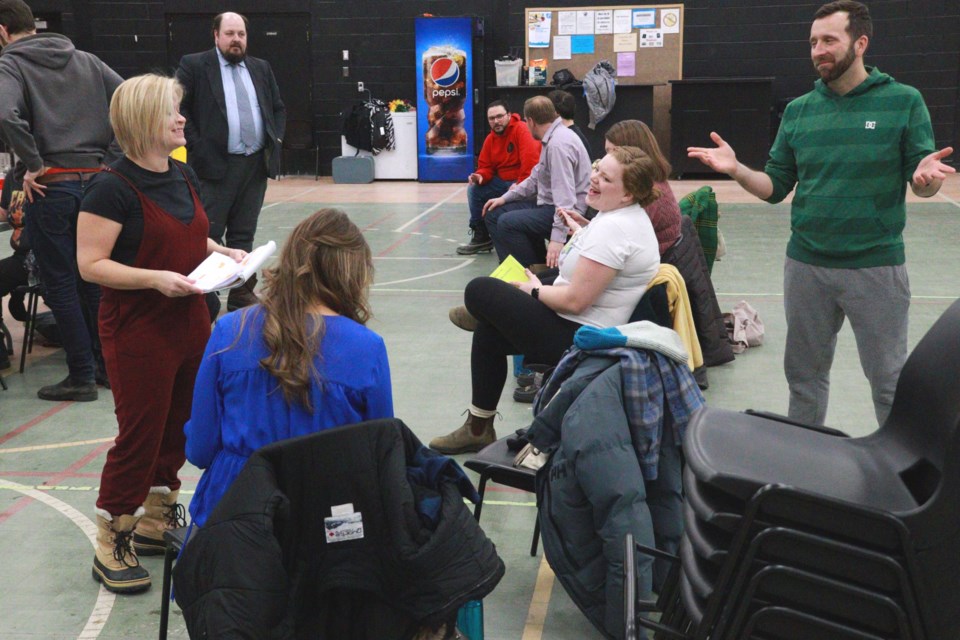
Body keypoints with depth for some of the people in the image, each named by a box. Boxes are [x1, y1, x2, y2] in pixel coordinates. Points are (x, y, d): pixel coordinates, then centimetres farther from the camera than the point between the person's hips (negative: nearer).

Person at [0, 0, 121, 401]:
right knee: (93, 279, 15)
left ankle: (82, 376, 9)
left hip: (50, 186, -5)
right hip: (95, 180, 5)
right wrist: (110, 152, 7)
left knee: (60, 285, 4)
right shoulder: (85, 61, 11)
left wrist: (34, 164, -15)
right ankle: (109, 366, 21)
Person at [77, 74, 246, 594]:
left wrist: (223, 253, 4)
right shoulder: (113, 188, -16)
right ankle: (111, 545, 15)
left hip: (189, 324, 8)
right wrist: (155, 278, -27)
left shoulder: (183, 177, 9)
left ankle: (155, 523, 32)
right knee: (139, 434, -1)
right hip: (138, 333, -8)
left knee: (178, 427, 15)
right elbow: (91, 264, -17)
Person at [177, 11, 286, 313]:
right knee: (208, 234, -3)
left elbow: (279, 108, 22)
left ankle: (242, 294, 19)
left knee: (244, 235, 11)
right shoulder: (193, 65, 0)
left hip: (257, 164, 5)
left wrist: (276, 138, 8)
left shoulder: (261, 68, 15)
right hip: (215, 164, -5)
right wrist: (196, 144, -11)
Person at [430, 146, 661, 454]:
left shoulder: (613, 227, -24)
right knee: (488, 330, 19)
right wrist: (578, 232, 17)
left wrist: (535, 291, -9)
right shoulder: (629, 215, 7)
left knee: (479, 291, -2)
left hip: (579, 339, -11)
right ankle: (478, 428, 24)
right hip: (594, 332, 11)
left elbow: (575, 300, -26)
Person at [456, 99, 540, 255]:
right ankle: (480, 237, 8)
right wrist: (480, 176, -13)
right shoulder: (490, 138, 9)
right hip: (502, 182, 8)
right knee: (473, 189, -2)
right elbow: (485, 166, 11)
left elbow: (530, 160, -27)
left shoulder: (522, 130, -16)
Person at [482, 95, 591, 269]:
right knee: (493, 214, 8)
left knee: (507, 222, -26)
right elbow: (535, 179, 18)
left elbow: (565, 194, -28)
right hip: (548, 203, 11)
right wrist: (505, 198, 13)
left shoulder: (558, 144, -22)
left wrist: (558, 237, -34)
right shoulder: (552, 138, 11)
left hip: (564, 212, -11)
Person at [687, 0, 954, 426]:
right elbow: (775, 188, 5)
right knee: (804, 374, 15)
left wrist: (926, 177, -27)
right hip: (806, 265, 3)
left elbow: (922, 186, -4)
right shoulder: (798, 111, 4)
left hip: (876, 266, -3)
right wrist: (736, 170, -13)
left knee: (890, 379, 7)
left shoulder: (904, 101, -5)